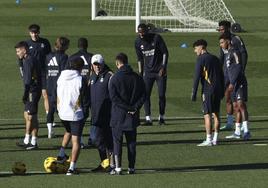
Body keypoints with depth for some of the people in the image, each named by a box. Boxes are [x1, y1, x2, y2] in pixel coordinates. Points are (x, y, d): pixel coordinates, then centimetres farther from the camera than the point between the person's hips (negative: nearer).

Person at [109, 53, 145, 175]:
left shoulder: (114, 78, -8)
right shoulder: (137, 78, 3)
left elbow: (113, 97, -14)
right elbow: (143, 96, 1)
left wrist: (128, 108, -11)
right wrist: (134, 108, -5)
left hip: (118, 115, -3)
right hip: (132, 117, 3)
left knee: (117, 142, 3)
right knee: (131, 142, 10)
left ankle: (117, 168, -2)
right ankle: (131, 168, 10)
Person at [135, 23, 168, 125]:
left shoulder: (156, 38, -11)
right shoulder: (138, 42, 0)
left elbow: (165, 53, -6)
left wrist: (163, 68, -14)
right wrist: (140, 73, 6)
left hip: (160, 71, -3)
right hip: (148, 72, 3)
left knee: (161, 95, -1)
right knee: (145, 95, -8)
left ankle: (161, 117, 14)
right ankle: (148, 118, -6)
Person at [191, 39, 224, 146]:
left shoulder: (201, 59, -5)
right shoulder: (215, 58, 16)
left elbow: (197, 77, -10)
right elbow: (221, 76, 17)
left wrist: (194, 93, -8)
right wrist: (222, 92, 21)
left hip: (207, 90, -7)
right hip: (218, 89, 7)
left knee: (207, 115, -6)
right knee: (216, 114, 10)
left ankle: (209, 140, -10)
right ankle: (215, 139, 11)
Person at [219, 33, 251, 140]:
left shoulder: (235, 53, -9)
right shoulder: (227, 55, 20)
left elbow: (238, 68, -18)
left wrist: (232, 83, -22)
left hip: (239, 82, -9)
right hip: (233, 84, 9)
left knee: (241, 105, -17)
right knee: (236, 107, 8)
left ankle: (246, 131, -23)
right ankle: (237, 132, 11)